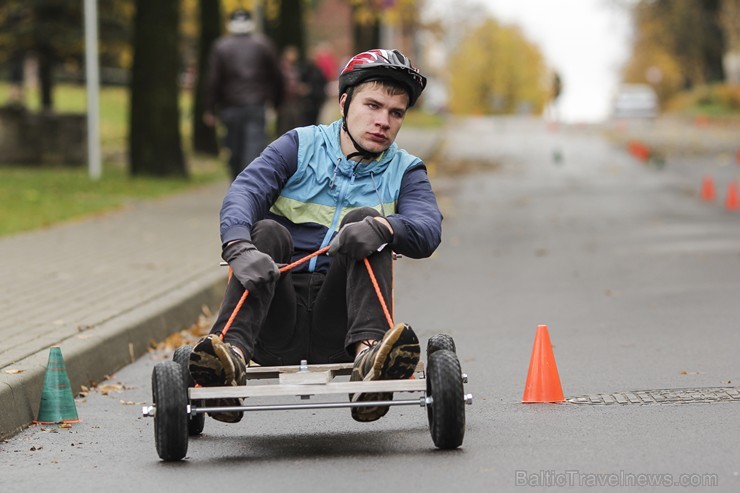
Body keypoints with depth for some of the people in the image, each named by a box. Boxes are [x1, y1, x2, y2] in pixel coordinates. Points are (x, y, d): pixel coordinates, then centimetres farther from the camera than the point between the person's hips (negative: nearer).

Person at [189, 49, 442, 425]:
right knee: (268, 232, -23)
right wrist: (239, 248, -31)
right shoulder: (300, 146, 10)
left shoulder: (405, 171, 12)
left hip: (338, 323, 0)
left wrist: (381, 227, -33)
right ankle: (231, 351, -46)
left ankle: (369, 349, -42)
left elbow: (428, 230, -9)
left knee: (364, 221, -18)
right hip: (279, 321, 0)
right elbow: (243, 193, -8)